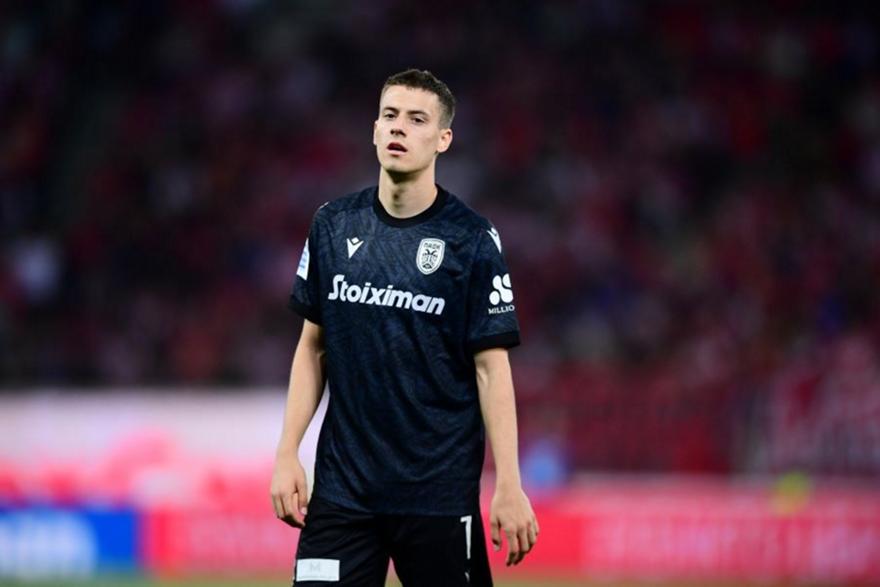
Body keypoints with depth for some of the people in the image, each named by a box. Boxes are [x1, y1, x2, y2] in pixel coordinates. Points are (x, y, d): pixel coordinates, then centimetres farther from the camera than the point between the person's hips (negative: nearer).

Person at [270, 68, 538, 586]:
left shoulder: (472, 239, -5)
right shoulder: (334, 225, 6)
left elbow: (492, 368, -5)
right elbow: (313, 345, 13)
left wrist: (509, 486, -10)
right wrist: (288, 453, 5)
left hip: (440, 495, -3)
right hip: (342, 485, 3)